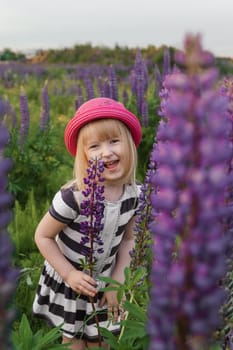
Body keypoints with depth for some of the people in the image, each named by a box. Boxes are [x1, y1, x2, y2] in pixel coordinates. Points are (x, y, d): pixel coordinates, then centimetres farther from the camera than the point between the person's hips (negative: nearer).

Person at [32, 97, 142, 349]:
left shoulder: (133, 194, -15)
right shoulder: (73, 197, -31)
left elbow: (128, 238, 0)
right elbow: (42, 236, -18)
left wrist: (117, 279, -6)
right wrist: (69, 274, -21)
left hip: (103, 281, 4)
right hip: (67, 282, -4)